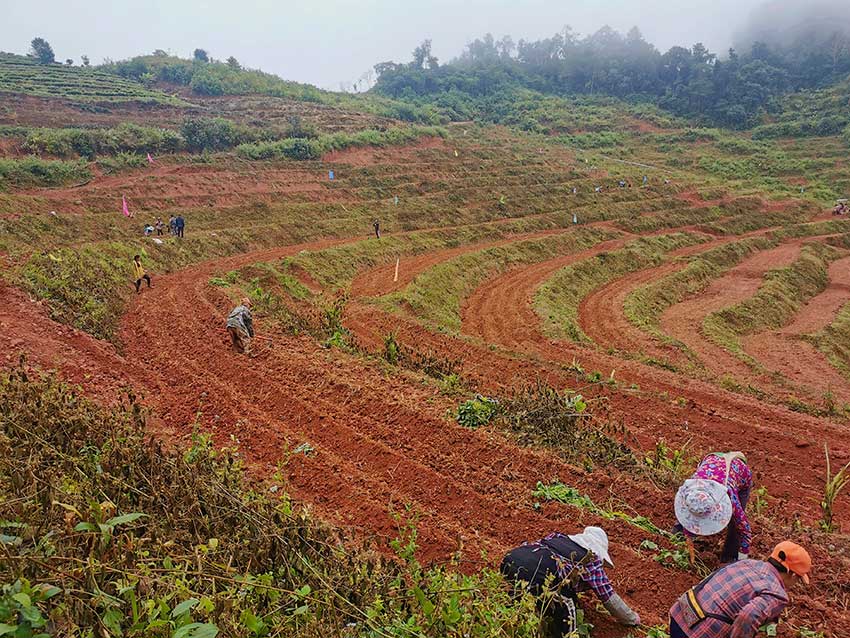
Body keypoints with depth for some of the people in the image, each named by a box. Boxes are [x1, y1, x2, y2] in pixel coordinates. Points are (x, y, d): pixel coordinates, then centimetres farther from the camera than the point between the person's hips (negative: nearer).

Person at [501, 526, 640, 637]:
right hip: (536, 576, -7)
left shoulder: (558, 537, 31)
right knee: (565, 612, 13)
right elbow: (609, 597, 25)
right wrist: (632, 619, 43)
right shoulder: (591, 561, 17)